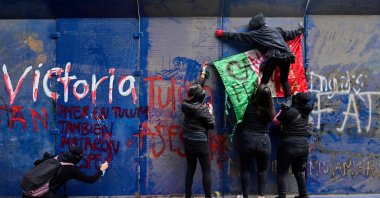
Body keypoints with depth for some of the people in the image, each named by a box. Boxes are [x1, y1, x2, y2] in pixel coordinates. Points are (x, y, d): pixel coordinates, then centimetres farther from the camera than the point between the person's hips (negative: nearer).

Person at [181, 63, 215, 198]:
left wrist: (203, 73, 25)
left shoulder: (186, 104, 0)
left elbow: (196, 87, 14)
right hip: (200, 142, -6)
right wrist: (210, 112, 3)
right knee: (206, 170, 3)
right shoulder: (203, 109, -17)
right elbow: (212, 125, -10)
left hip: (187, 141, 6)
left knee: (190, 168, 15)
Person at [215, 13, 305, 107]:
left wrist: (223, 34, 27)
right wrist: (300, 30, 57)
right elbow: (290, 34, 38)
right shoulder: (276, 30, 26)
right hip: (286, 55, 4)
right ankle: (288, 99, 6)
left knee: (264, 81, 3)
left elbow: (238, 36, 18)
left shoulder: (254, 34, 15)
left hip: (273, 56, -4)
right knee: (284, 80, 18)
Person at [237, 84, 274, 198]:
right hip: (263, 141, 1)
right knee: (262, 170, 15)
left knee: (246, 169, 8)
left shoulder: (249, 105, -8)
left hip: (247, 140, -1)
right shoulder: (269, 110, -5)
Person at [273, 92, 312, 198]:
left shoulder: (288, 111, -10)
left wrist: (282, 110, 10)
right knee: (299, 172, 22)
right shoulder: (306, 111, 5)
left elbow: (275, 121, 2)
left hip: (289, 145, -6)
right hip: (303, 145, 6)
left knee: (281, 173, 5)